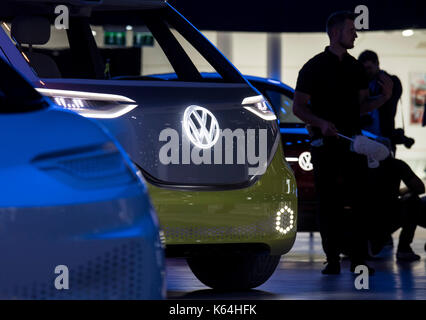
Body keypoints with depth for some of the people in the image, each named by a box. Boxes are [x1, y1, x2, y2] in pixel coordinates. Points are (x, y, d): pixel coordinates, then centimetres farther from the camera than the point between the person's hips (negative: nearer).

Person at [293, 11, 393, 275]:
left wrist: (384, 97, -3)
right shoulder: (314, 67, 0)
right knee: (328, 203, -2)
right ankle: (332, 260, 3)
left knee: (359, 202, -2)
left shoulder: (356, 68, 15)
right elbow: (298, 106, -2)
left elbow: (362, 105, 17)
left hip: (353, 142, 4)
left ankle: (358, 259, 0)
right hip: (325, 144, -4)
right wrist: (321, 123, -19)